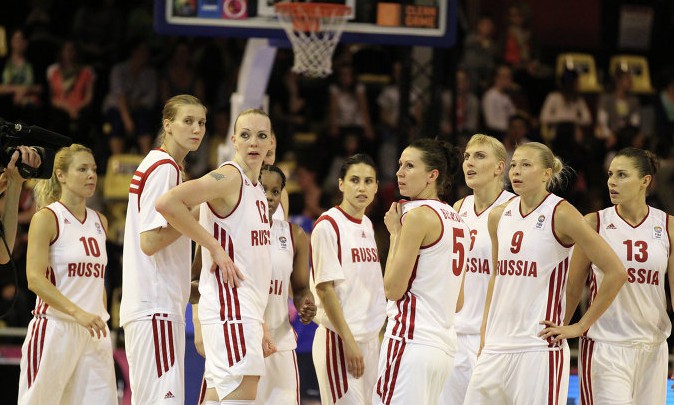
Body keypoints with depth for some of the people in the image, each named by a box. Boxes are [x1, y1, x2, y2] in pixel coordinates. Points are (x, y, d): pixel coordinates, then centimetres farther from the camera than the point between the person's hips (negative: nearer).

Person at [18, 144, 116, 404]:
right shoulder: (47, 218, -6)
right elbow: (35, 279, -15)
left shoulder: (99, 222, 14)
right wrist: (77, 313, -24)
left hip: (93, 333, 6)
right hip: (54, 328, -6)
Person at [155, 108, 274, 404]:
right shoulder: (229, 177, -10)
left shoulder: (257, 188, 18)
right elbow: (166, 203, -24)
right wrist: (214, 246, -18)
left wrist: (259, 327, 22)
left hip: (247, 308, 9)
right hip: (229, 306, -9)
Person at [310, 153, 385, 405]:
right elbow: (325, 288, -13)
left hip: (370, 338, 8)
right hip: (338, 339, -8)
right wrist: (349, 340, -16)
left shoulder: (368, 226, 14)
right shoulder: (328, 225, -9)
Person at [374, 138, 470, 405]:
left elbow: (393, 288, -10)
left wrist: (395, 232, -2)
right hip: (445, 344, 10)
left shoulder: (418, 215, -10)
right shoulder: (456, 220, 17)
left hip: (410, 341, -9)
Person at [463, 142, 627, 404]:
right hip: (497, 346, 6)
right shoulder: (499, 216, 11)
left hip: (539, 347, -6)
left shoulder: (561, 215, -7)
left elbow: (616, 272, -8)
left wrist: (580, 327, -6)